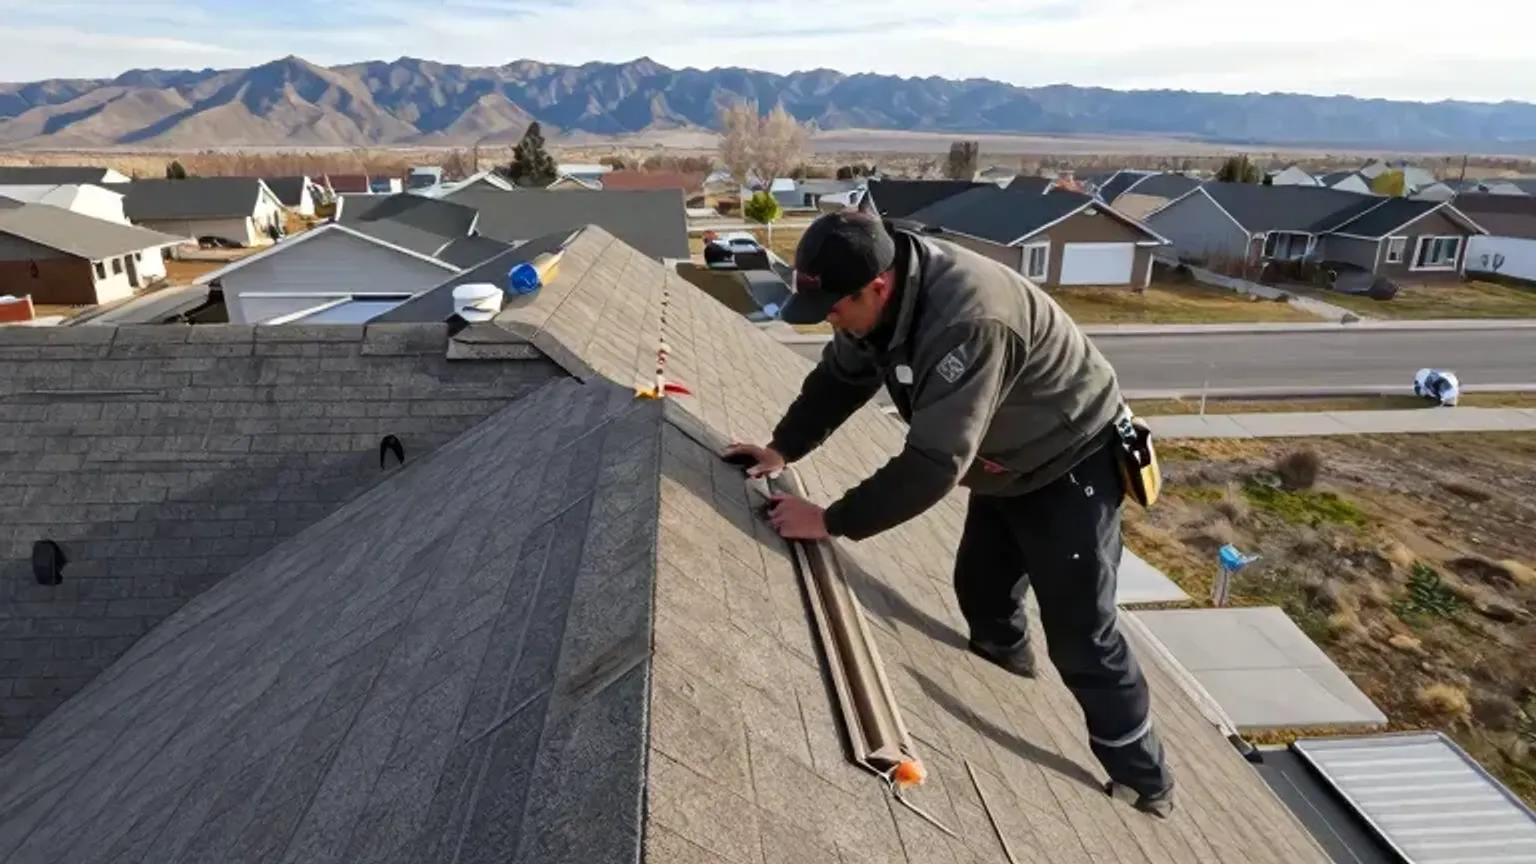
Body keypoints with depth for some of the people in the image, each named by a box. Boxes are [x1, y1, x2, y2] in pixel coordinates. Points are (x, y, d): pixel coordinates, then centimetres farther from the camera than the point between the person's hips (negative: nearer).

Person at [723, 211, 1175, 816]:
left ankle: (1144, 782, 18)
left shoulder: (969, 323, -40)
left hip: (1070, 466, -8)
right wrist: (783, 449, -7)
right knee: (979, 591, 21)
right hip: (1008, 463, 8)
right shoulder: (882, 291, -12)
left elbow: (933, 464, -39)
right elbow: (841, 378, 2)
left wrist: (830, 521, -32)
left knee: (1079, 638, -2)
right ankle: (1005, 658, 52)